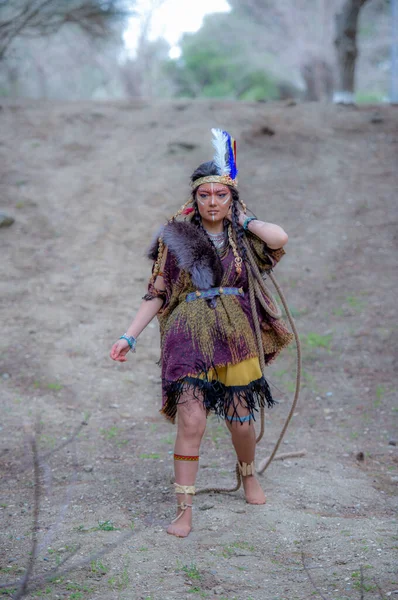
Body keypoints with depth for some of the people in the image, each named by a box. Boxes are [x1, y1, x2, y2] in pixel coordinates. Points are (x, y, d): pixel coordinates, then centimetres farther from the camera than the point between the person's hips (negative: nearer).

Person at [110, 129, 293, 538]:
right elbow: (157, 293, 6)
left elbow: (280, 237, -17)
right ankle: (184, 511, -5)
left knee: (240, 421, 9)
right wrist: (130, 336, -1)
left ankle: (248, 474, 41)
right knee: (191, 420, -13)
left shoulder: (243, 238, 6)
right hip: (191, 336, -1)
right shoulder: (177, 236, 4)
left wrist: (242, 220, -3)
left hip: (237, 337, 1)